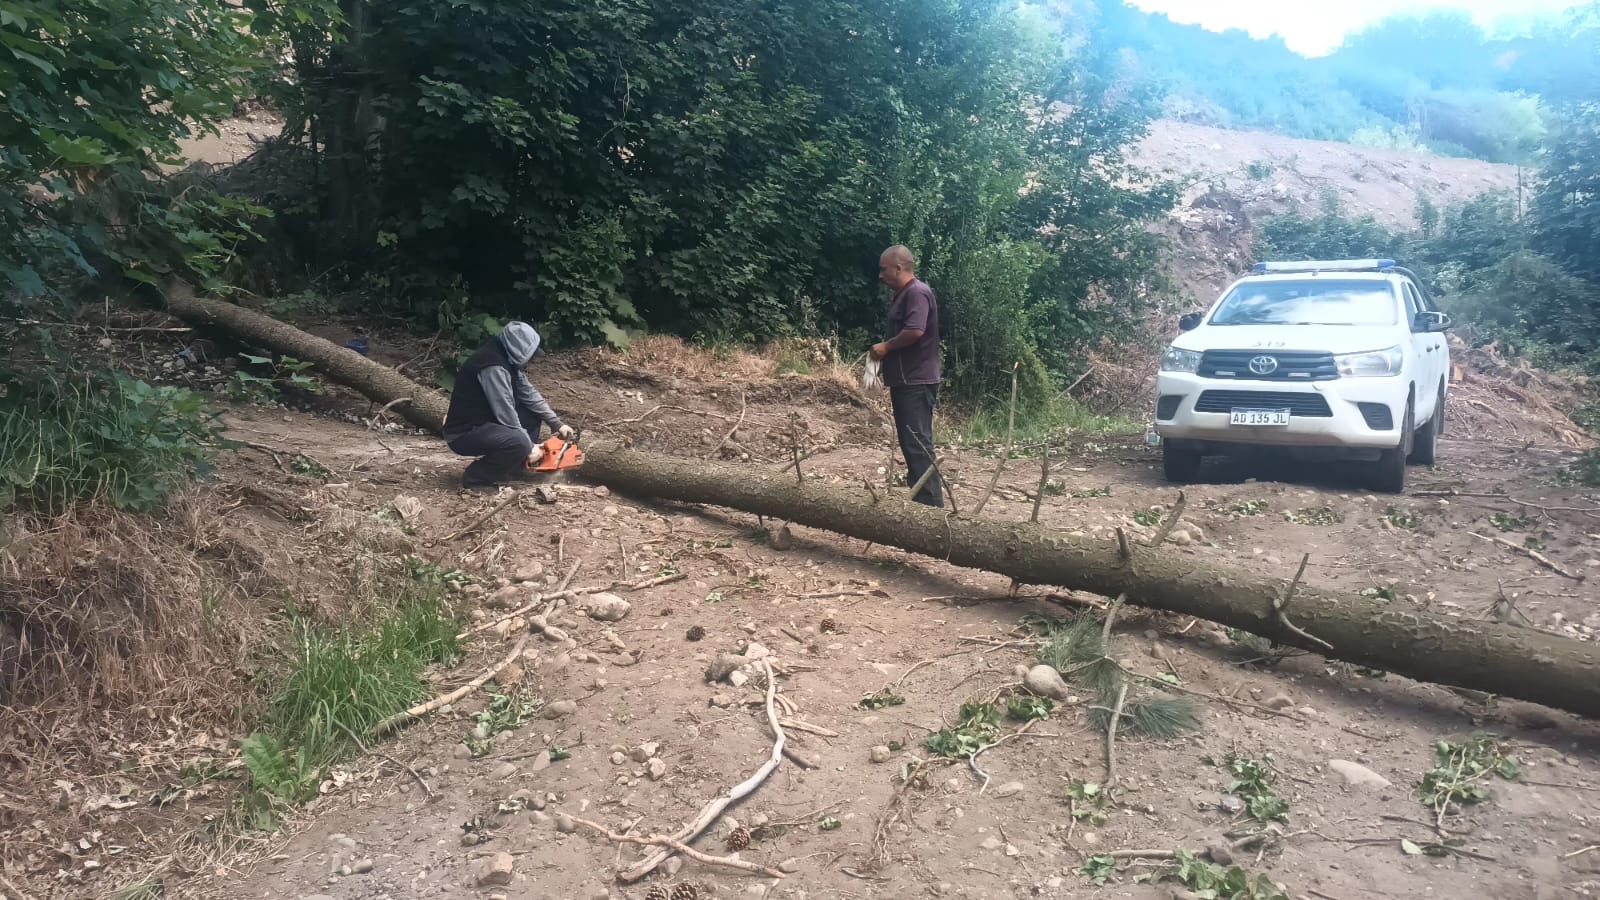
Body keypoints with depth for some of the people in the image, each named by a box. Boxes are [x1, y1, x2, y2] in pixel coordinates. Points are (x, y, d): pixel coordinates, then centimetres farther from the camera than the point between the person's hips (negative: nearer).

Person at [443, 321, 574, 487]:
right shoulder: (493, 367, -26)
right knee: (519, 442, -32)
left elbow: (529, 393, 11)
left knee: (532, 411, 12)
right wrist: (529, 447, -15)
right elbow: (506, 414, -24)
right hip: (464, 434, -10)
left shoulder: (506, 358, 4)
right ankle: (475, 477, -9)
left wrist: (557, 424, 7)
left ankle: (514, 466, 11)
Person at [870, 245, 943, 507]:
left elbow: (915, 331, -26)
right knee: (910, 443, 12)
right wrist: (886, 349, 11)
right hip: (905, 381, 11)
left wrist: (886, 346, -13)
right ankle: (920, 498, 19)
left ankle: (931, 503, -9)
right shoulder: (902, 295, 19)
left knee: (918, 443, -11)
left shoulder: (917, 293, -13)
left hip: (916, 382, -11)